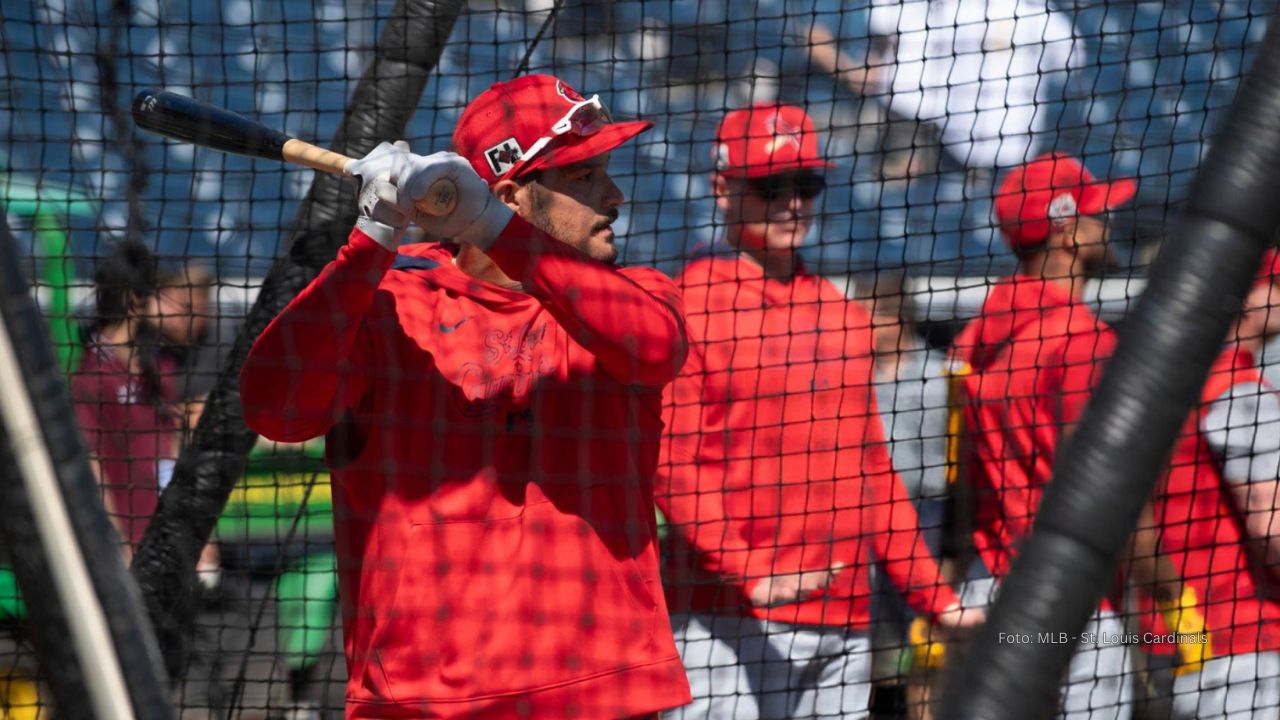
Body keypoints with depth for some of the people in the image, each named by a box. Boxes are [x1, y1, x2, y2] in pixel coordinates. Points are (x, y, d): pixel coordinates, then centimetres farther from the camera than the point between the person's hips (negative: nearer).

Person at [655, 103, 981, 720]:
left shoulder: (843, 316, 19)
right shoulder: (690, 305, -2)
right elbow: (673, 466, -11)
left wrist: (933, 597, 15)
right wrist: (751, 575, -22)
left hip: (843, 620, 6)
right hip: (731, 621, -6)